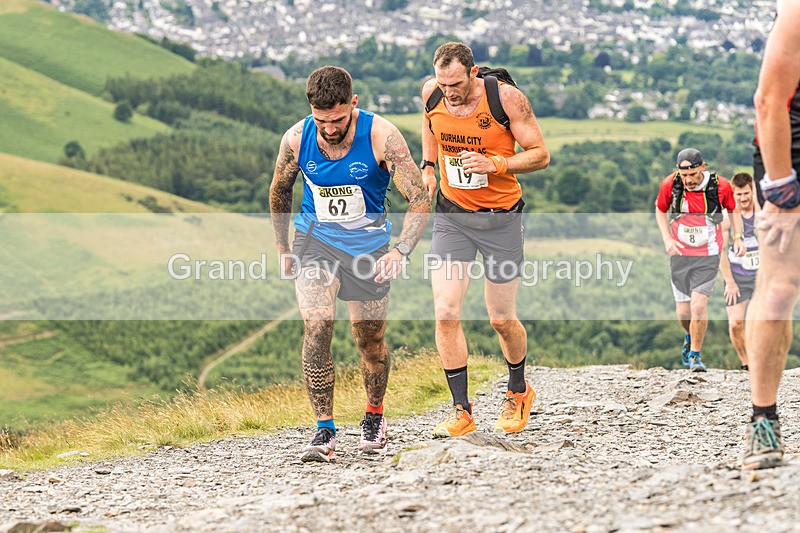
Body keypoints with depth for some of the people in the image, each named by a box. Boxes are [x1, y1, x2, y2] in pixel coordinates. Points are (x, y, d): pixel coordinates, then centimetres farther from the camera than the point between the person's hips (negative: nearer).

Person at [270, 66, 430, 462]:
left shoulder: (381, 137, -20)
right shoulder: (296, 139, -13)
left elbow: (420, 200, -18)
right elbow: (279, 193, 8)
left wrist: (400, 250, -32)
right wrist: (282, 248, 13)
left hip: (367, 246, 0)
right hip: (314, 240, 1)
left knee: (370, 342, 9)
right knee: (316, 326, -20)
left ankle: (374, 416, 37)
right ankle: (324, 431, -16)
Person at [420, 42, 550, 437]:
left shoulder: (506, 98, -18)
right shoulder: (432, 93, -7)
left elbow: (541, 155, -12)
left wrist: (494, 163, -27)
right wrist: (428, 165, 6)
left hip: (501, 218, -2)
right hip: (451, 215, 3)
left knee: (502, 320, 6)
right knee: (445, 313, -12)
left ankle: (518, 391, 35)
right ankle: (461, 410, -2)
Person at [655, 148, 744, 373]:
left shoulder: (720, 186, -14)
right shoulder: (670, 185, -12)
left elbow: (733, 209, 7)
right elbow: (660, 211, 7)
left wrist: (738, 237, -4)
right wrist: (667, 239, -5)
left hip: (708, 255, -2)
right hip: (680, 253, 2)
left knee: (699, 305, -15)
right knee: (683, 311, 4)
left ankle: (695, 354, 4)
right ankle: (691, 337, 38)